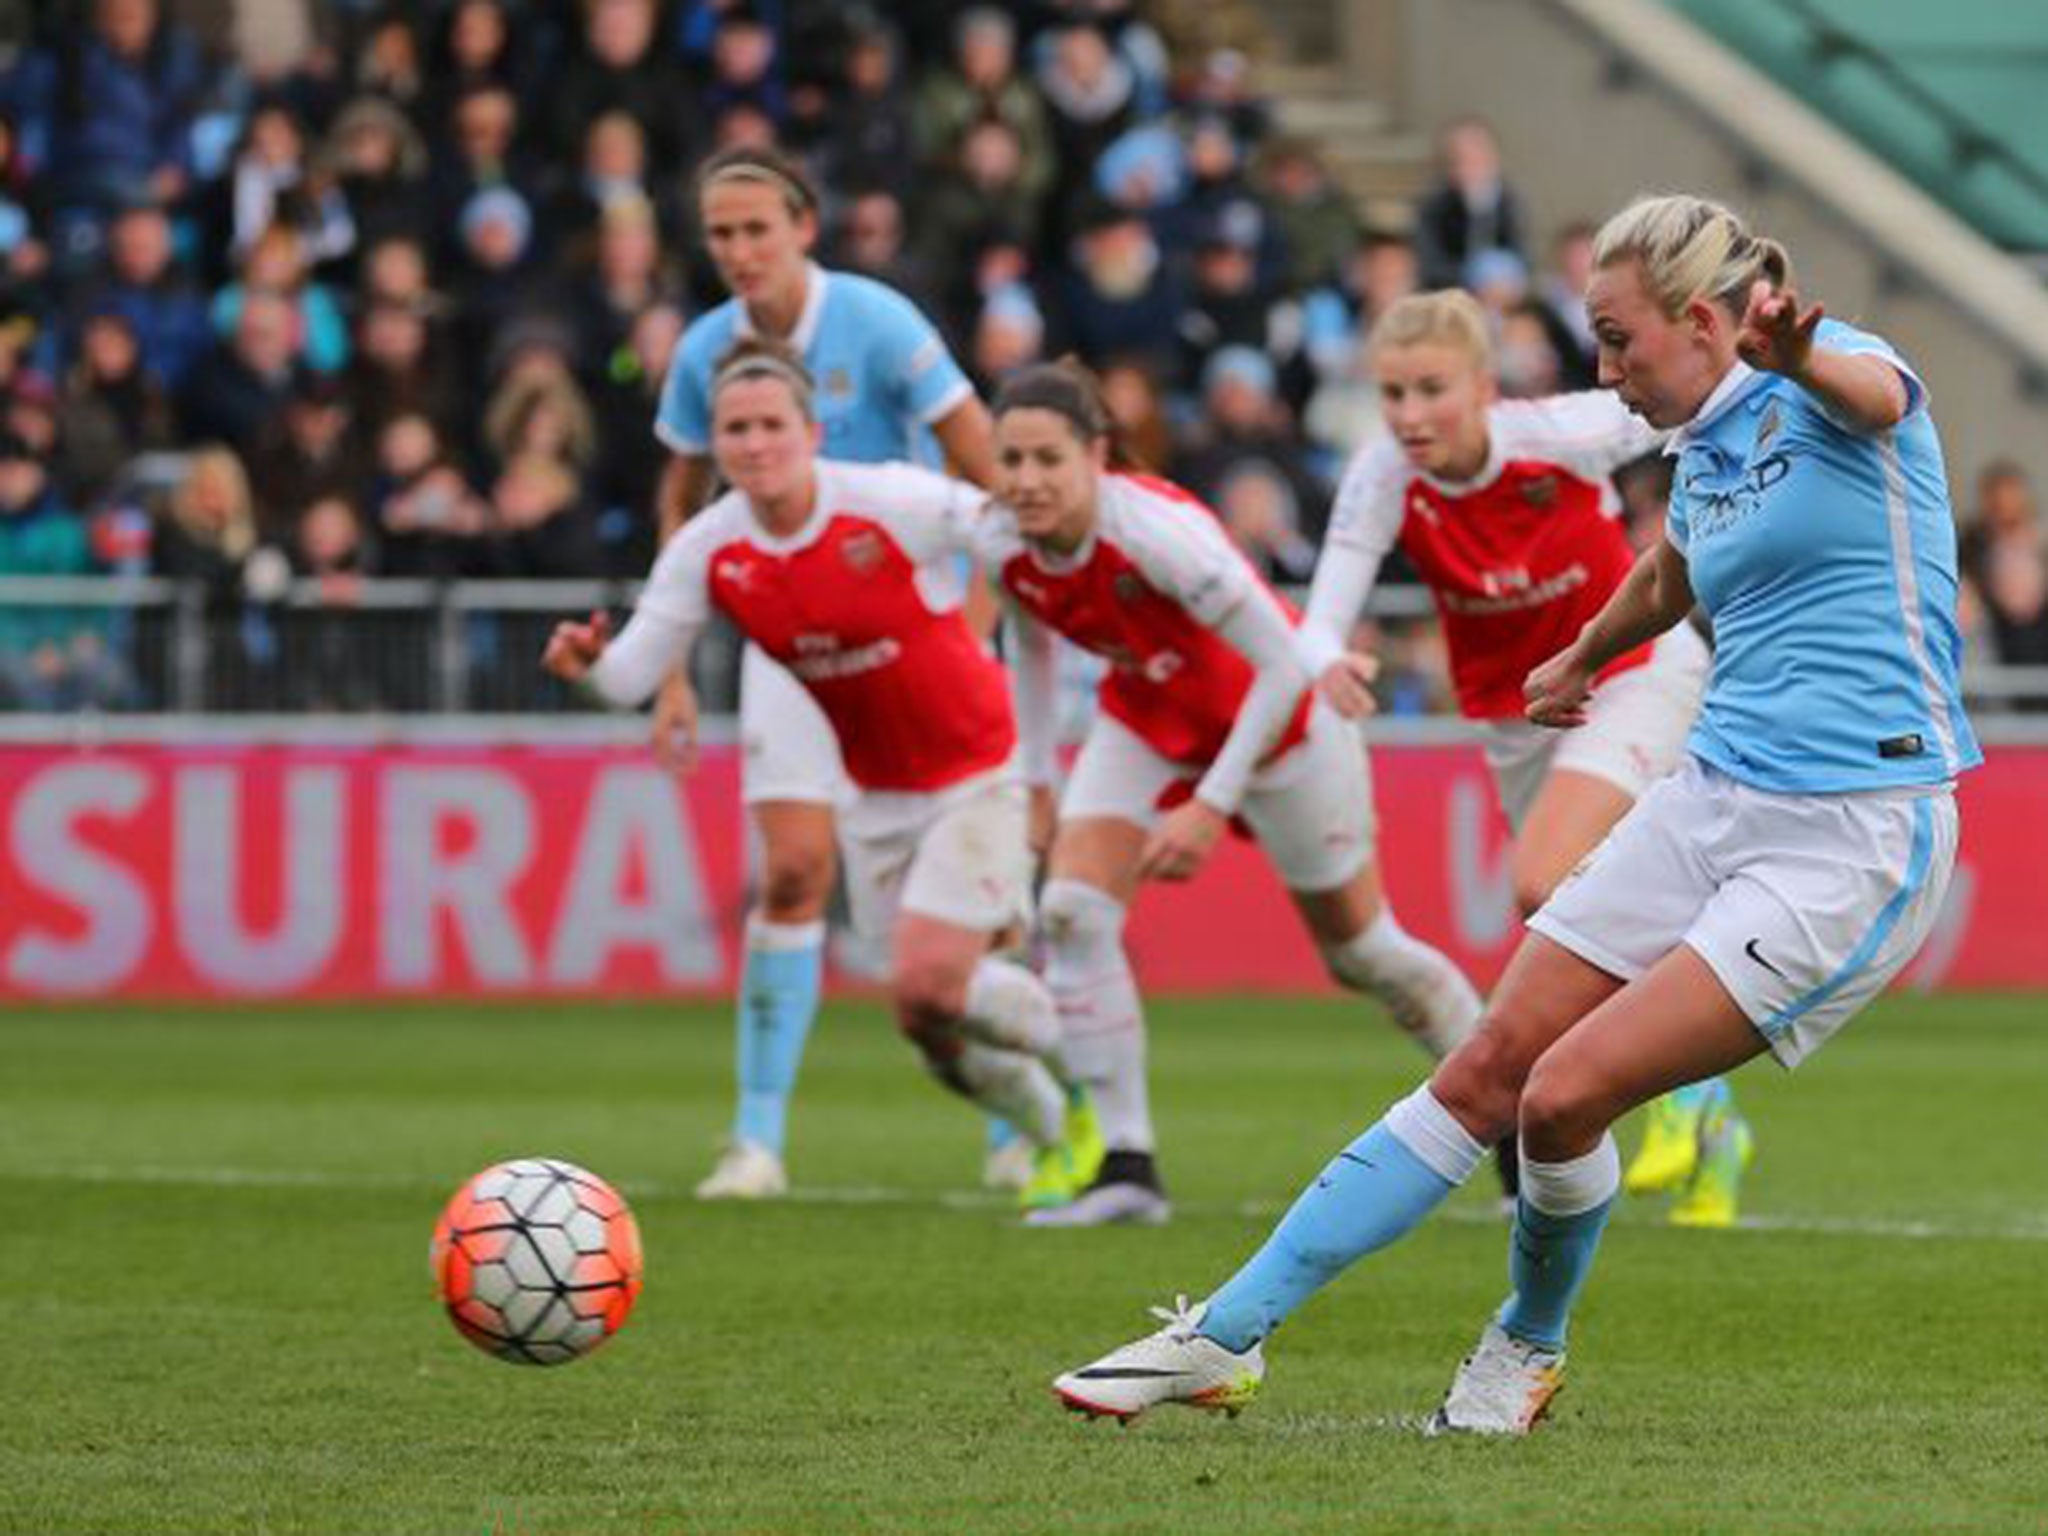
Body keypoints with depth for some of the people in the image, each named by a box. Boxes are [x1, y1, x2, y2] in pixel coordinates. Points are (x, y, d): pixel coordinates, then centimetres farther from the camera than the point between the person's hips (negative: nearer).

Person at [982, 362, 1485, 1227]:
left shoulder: (1158, 531, -37)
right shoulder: (1002, 548, -18)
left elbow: (1285, 663, -32)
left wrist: (1212, 806, -31)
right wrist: (1035, 782, 6)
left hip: (1276, 715, -5)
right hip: (1146, 722, 5)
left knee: (1359, 948, 9)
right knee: (1069, 913, -17)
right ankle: (1125, 1168, -12)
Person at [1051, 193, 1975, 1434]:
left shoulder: (1818, 398, -11)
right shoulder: (1704, 452, 14)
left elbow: (1876, 390, -37)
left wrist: (1800, 355, -61)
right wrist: (1584, 658, 56)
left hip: (1852, 844, -8)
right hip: (1711, 807, 8)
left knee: (1566, 1093, -13)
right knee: (1487, 1072, 2)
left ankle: (1530, 1344, 16)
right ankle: (1227, 1339, 6)